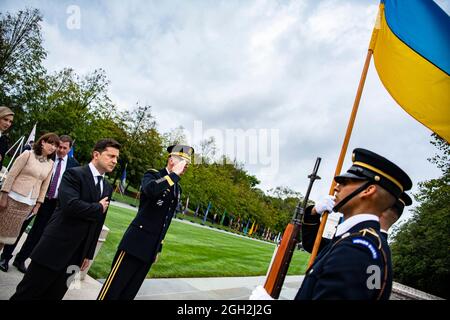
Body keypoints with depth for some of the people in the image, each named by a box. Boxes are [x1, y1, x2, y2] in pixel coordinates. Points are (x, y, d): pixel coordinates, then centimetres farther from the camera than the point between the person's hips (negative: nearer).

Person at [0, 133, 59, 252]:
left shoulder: (50, 164, 6)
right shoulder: (28, 154, -6)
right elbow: (11, 175, -7)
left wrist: (38, 204, 9)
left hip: (29, 203, 3)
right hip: (13, 198, -3)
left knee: (10, 233, 10)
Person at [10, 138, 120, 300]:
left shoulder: (108, 188, 11)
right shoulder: (74, 174, -9)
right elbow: (70, 205, -26)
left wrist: (89, 254, 14)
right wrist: (98, 208, -11)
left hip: (76, 254, 6)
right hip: (55, 247, -6)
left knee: (54, 295, 13)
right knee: (28, 293, 6)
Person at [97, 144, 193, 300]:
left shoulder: (177, 188, 13)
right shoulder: (152, 175, -6)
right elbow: (150, 189, -32)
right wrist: (174, 174, -22)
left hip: (151, 248, 6)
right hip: (136, 242, -6)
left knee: (130, 292, 14)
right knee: (113, 288, -1)